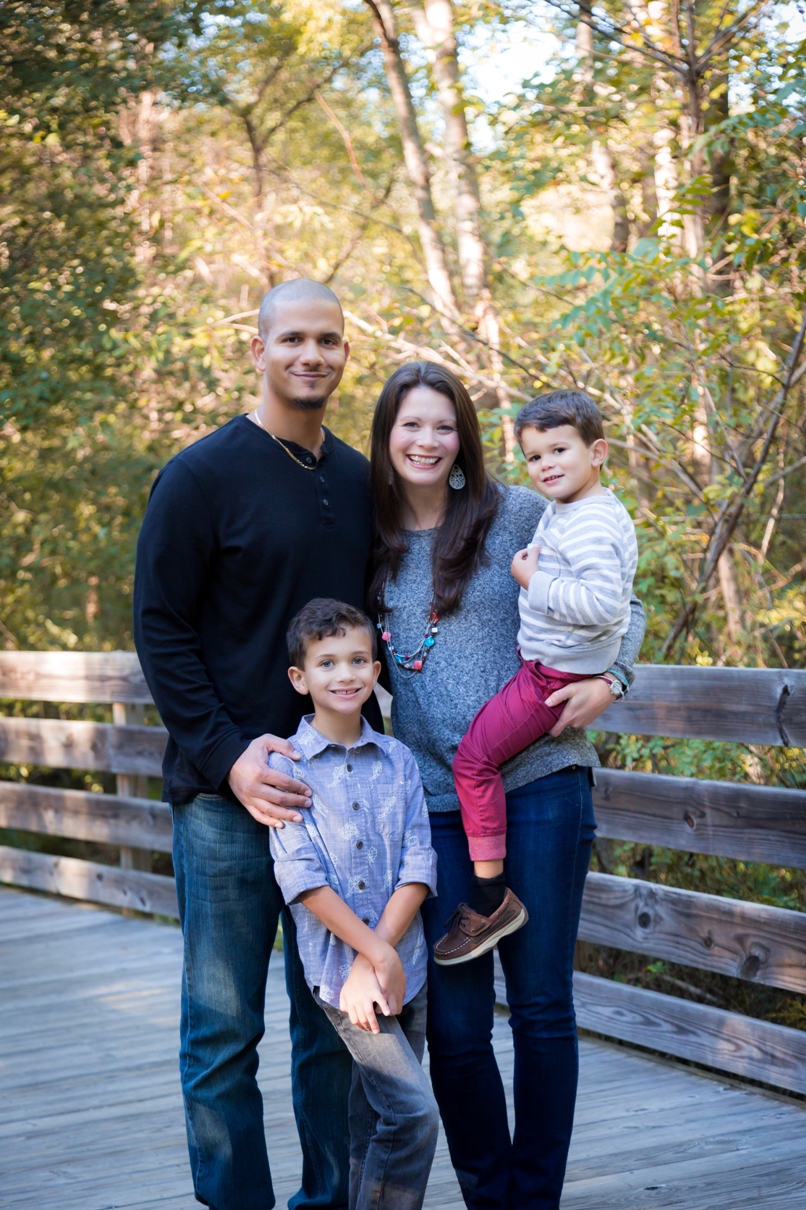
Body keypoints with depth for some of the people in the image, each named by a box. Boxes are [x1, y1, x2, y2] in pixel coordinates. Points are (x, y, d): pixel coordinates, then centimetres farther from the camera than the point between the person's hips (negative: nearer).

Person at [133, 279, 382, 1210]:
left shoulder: (359, 482, 11)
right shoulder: (202, 476, -5)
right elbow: (160, 629, -7)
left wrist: (368, 736, 5)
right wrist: (227, 755, -15)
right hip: (229, 792, -5)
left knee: (335, 1018, 11)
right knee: (223, 1023, 1)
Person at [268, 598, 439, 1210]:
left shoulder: (398, 760, 7)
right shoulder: (286, 765, -4)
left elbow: (418, 868, 0)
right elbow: (303, 878, -10)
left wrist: (375, 960, -11)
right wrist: (379, 955, -13)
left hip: (405, 968, 4)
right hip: (337, 967, -4)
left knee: (376, 1122, 11)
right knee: (415, 1111, -14)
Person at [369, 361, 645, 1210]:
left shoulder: (518, 516, 1)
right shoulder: (373, 543, 9)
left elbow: (622, 605, 8)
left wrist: (607, 679, -10)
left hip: (538, 784, -2)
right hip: (433, 800, 2)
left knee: (541, 1005, 2)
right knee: (454, 1023, 2)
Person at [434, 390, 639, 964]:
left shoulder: (589, 524, -22)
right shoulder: (561, 511, 11)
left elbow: (605, 602, -34)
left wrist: (536, 583, -23)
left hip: (557, 673, -12)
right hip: (549, 661, 12)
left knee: (473, 758, -12)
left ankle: (491, 895, -8)